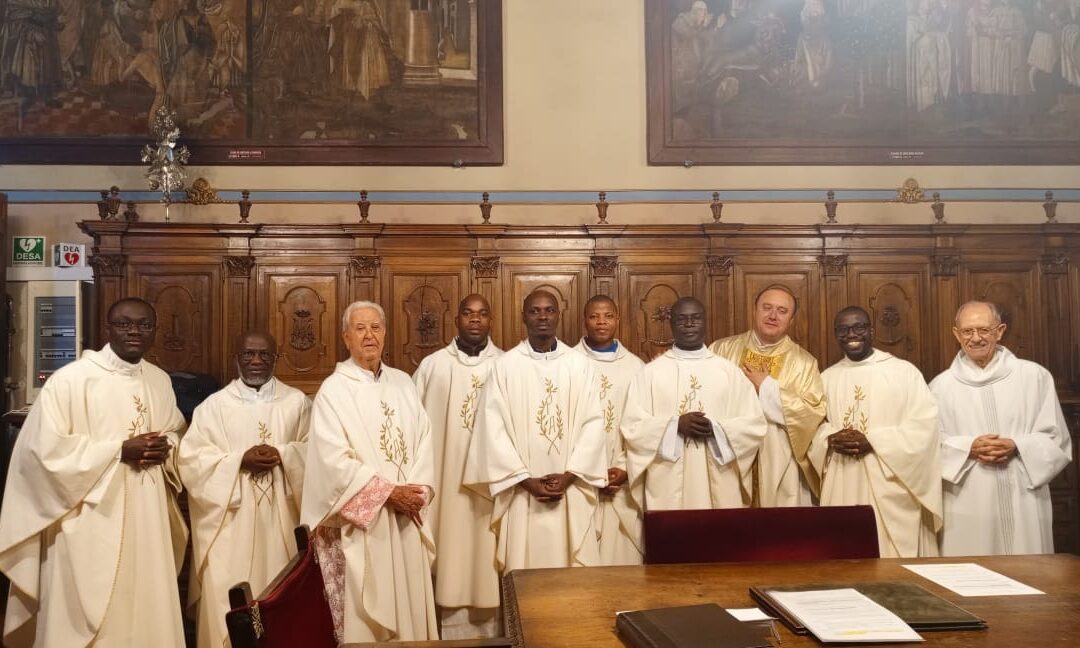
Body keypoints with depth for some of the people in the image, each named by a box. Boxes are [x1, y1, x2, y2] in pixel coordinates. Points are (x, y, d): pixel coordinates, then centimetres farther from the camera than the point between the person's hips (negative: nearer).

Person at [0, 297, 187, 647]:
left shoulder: (160, 380, 9)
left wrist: (164, 448, -4)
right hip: (90, 518, -5)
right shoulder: (69, 379, -11)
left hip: (147, 515, 6)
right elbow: (46, 448, -15)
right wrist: (120, 450, -16)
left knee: (147, 606, 12)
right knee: (86, 612, 2)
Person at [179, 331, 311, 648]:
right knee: (227, 600, -2)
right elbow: (192, 459, -3)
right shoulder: (214, 405, 4)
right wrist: (240, 460, -15)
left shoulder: (297, 401, 7)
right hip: (230, 522, -1)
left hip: (279, 520, 1)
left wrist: (282, 456, -15)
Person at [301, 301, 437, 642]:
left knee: (409, 601, 11)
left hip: (407, 516, 5)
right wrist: (387, 493, -15)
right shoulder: (333, 390, -6)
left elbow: (423, 439, 5)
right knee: (365, 610, 2)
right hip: (361, 519, -4)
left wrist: (417, 492, -9)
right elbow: (335, 460, -13)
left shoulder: (403, 383, 10)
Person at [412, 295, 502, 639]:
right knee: (453, 559, 2)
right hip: (448, 481, 0)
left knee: (489, 563, 5)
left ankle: (491, 630, 18)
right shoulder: (432, 365, 2)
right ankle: (453, 631, 14)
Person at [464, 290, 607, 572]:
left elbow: (593, 423, 0)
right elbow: (494, 428, -4)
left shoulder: (580, 364, 5)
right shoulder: (504, 365, 1)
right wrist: (526, 480, -10)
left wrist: (570, 475, -10)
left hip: (572, 492, 1)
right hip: (523, 494, -1)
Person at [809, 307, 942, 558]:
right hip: (841, 490, 3)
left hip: (890, 490, -3)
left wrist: (872, 442, -16)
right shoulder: (826, 378, 13)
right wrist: (831, 440, -11)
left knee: (893, 557, -1)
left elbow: (924, 425, -7)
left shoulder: (904, 371, 1)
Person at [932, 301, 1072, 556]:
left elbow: (1057, 439, 5)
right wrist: (969, 448, -14)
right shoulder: (941, 385, 4)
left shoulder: (1034, 376, 4)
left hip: (1024, 503, 1)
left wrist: (1017, 447, -12)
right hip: (967, 506, 0)